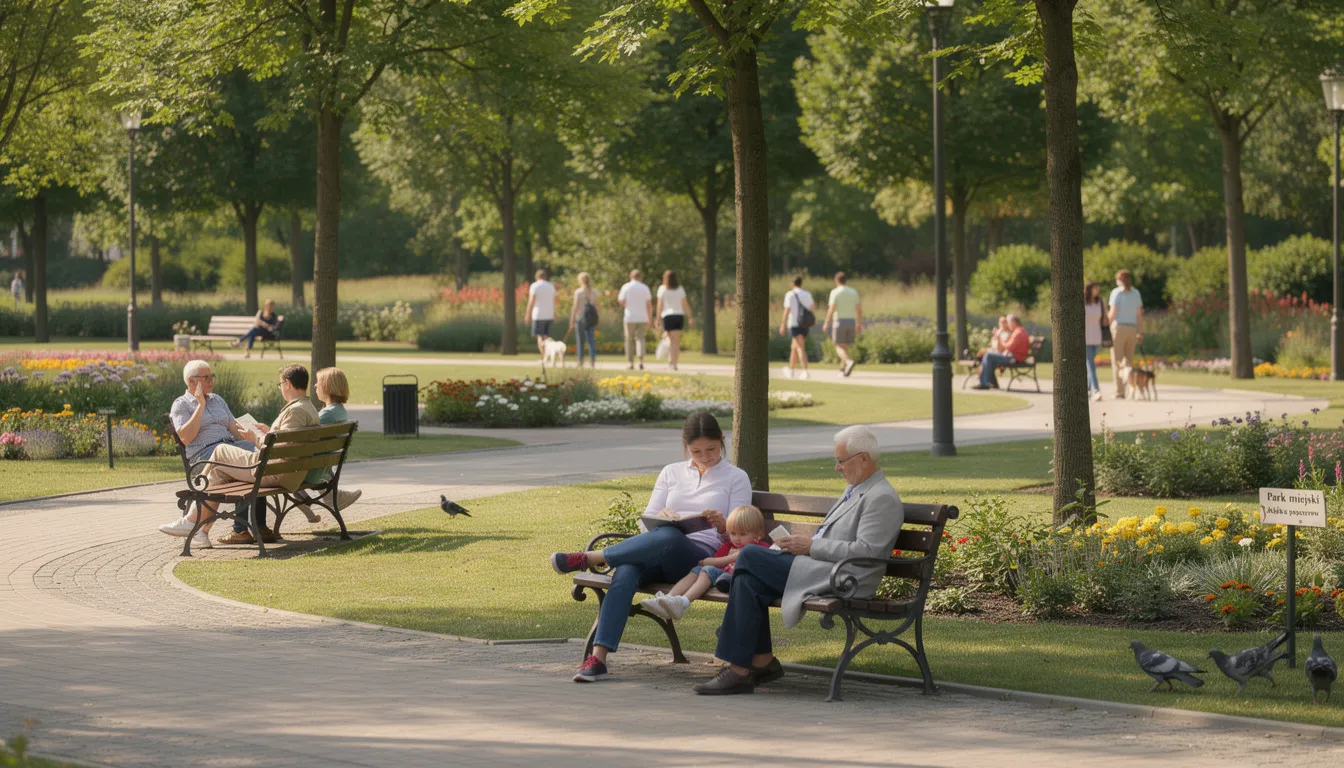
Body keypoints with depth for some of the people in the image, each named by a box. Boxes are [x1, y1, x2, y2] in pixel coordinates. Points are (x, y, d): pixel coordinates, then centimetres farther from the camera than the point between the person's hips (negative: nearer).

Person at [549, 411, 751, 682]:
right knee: (625, 572, -34)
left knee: (667, 537, -40)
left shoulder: (736, 478, 14)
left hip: (704, 555, -3)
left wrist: (722, 525, -18)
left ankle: (587, 558, -28)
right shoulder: (672, 473, 24)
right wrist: (661, 515, -6)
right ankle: (598, 657, -42)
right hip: (661, 558, 3)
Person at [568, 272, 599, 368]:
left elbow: (575, 307, -8)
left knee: (580, 341, 7)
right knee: (591, 340, 4)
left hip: (581, 318, -3)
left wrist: (572, 321, -4)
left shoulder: (578, 292, -8)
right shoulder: (594, 292, 4)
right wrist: (596, 322, 15)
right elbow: (596, 307, 7)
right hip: (592, 319, 3)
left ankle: (581, 363, 12)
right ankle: (593, 361, -10)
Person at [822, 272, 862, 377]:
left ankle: (849, 362, -29)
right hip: (851, 322, 5)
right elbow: (859, 309, 5)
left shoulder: (835, 292, -8)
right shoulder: (853, 292, 8)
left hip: (839, 322, -5)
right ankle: (843, 369, 14)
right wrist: (860, 324, 11)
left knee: (839, 348, -2)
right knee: (845, 347, 16)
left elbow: (831, 309, -14)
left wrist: (826, 323, -5)